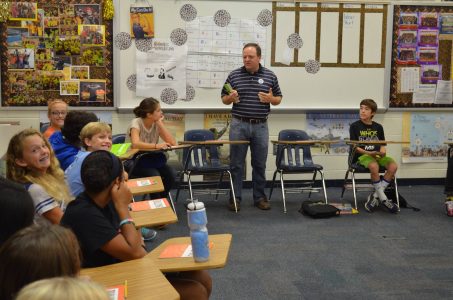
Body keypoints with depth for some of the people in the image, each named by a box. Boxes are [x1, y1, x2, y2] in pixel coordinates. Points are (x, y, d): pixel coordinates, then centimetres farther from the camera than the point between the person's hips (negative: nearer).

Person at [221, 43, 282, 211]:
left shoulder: (270, 76, 4)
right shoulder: (234, 75, 2)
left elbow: (278, 99, 10)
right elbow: (224, 99, 7)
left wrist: (271, 99, -11)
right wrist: (230, 98, -15)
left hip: (260, 126, 1)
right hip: (239, 124, -1)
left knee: (260, 164, 8)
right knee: (236, 164, 3)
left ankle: (259, 197, 19)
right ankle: (235, 198, 12)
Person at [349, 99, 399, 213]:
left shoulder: (378, 127, 12)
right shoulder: (355, 126, -1)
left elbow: (382, 144, 13)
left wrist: (382, 151, -10)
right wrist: (368, 153, -18)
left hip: (377, 155, 5)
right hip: (362, 156, -5)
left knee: (393, 166, -23)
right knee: (374, 166, -36)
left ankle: (375, 196, -14)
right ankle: (383, 198, -18)